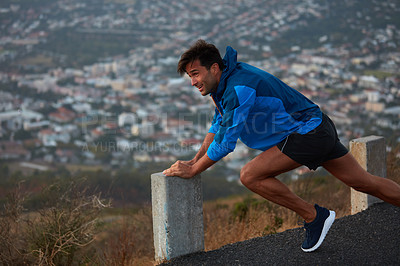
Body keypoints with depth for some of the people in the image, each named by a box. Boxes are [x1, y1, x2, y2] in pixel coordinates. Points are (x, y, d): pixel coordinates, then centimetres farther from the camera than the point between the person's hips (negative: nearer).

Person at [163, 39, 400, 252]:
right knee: (363, 182, 17)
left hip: (308, 133, -10)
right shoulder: (225, 79, 5)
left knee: (250, 176, -15)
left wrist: (192, 171, -12)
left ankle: (313, 216, -3)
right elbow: (218, 125, 19)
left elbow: (225, 144, -22)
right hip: (320, 130, 10)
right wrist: (195, 160, 12)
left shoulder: (238, 89, -24)